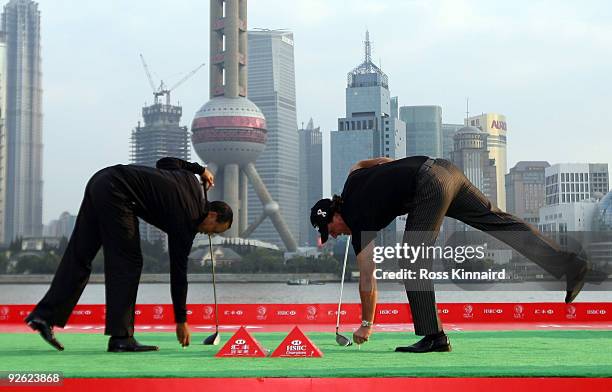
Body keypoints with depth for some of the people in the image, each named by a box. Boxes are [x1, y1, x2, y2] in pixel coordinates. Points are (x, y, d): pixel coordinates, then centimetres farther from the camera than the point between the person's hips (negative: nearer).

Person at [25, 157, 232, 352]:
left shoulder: (191, 181, 14)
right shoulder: (186, 221, -4)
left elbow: (164, 162, 31)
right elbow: (178, 271, -1)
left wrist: (199, 169, 36)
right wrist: (181, 320, 5)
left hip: (101, 180, 9)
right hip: (116, 194, -9)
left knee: (79, 256, 9)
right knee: (128, 263, -5)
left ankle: (44, 315, 8)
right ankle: (121, 337, -6)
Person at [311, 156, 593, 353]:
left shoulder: (358, 221, 1)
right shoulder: (352, 181, 21)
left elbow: (367, 280, 2)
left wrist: (366, 325, 10)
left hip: (429, 187, -9)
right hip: (445, 169, 9)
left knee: (413, 261, -1)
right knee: (499, 221, 4)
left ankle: (433, 336, -2)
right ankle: (570, 265, 0)